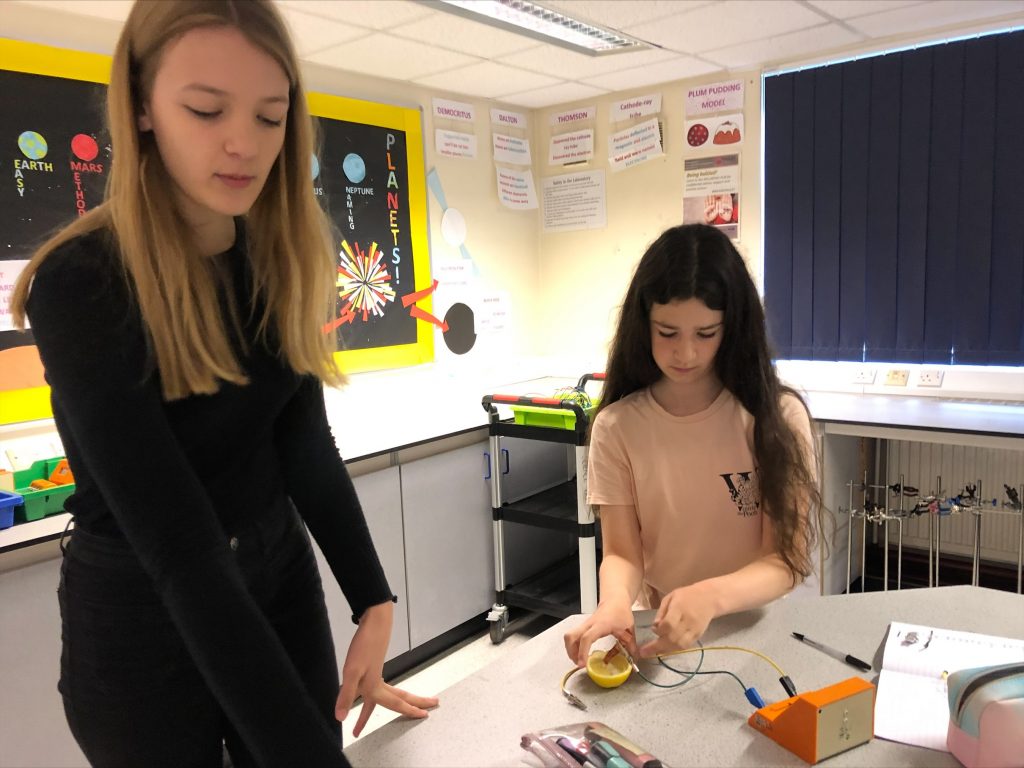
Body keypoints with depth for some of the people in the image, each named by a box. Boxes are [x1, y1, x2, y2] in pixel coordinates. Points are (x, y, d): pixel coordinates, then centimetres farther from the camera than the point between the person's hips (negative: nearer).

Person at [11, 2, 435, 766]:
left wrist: (375, 603, -16)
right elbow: (178, 545, -32)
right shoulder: (83, 284, -25)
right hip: (140, 612, -4)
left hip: (280, 576, 5)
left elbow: (306, 444, -6)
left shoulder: (281, 261, -6)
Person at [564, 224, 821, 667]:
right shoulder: (617, 426, -6)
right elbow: (622, 553, -6)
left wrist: (710, 596, -30)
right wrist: (616, 601, -29)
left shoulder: (778, 415, -9)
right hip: (656, 636, 1)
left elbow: (786, 561, -10)